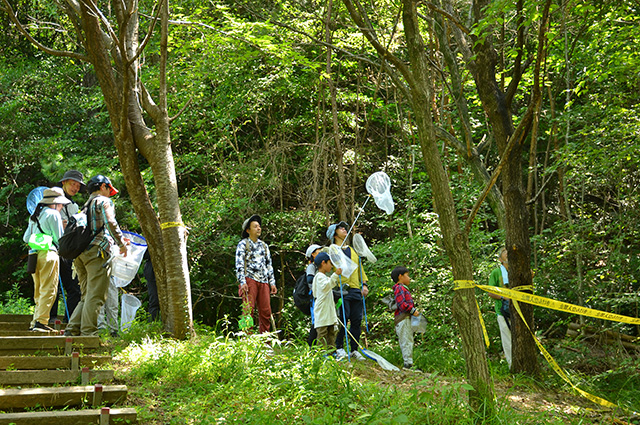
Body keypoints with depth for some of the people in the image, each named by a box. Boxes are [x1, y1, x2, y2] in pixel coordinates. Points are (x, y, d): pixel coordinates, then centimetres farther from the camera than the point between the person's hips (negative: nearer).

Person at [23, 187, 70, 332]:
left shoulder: (34, 216, 18)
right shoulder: (53, 214, -5)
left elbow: (26, 238, 20)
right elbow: (59, 238, -5)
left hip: (34, 254, 8)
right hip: (48, 253, -8)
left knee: (39, 291, 14)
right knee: (48, 290, -7)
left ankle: (35, 322, 13)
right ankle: (41, 321, -12)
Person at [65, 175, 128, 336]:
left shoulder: (86, 205, 28)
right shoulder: (104, 201, 4)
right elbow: (110, 223, -12)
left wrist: (118, 239, 35)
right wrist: (121, 243, -5)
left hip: (80, 252, 8)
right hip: (96, 250, -8)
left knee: (87, 295, 12)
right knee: (96, 295, -9)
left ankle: (72, 329, 5)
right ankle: (88, 332, -13)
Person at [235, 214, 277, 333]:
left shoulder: (264, 245, 22)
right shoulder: (243, 244, 5)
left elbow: (269, 265, 23)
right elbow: (239, 265, -4)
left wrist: (272, 283, 14)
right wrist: (242, 282, -15)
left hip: (263, 281, 5)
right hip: (250, 280, -5)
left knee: (266, 311, 0)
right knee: (249, 309, -10)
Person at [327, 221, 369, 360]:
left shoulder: (353, 250, 23)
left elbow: (360, 268, 25)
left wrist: (364, 284, 13)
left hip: (356, 291, 5)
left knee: (357, 320, 2)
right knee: (343, 319, -10)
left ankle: (354, 349, 10)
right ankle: (339, 348, 0)